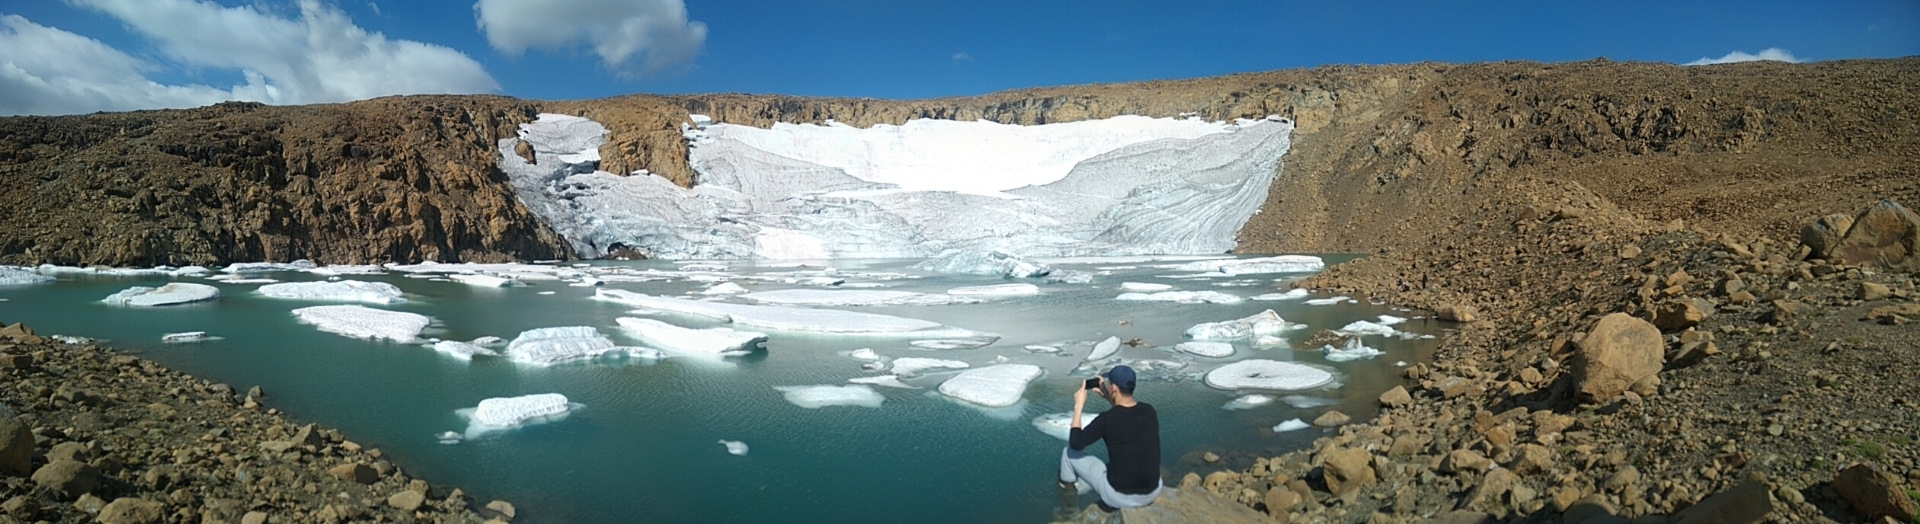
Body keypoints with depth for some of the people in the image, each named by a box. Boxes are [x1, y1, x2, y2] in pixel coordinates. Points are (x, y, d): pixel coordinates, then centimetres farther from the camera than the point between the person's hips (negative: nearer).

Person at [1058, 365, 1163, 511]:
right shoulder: (1149, 411, -4)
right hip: (1153, 492, 5)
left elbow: (1075, 444, -9)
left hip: (1119, 497, -5)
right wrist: (1110, 398, 18)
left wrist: (1078, 406, -5)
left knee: (1069, 452, 11)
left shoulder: (1107, 419, -20)